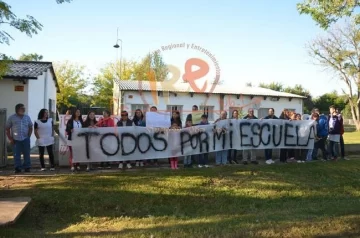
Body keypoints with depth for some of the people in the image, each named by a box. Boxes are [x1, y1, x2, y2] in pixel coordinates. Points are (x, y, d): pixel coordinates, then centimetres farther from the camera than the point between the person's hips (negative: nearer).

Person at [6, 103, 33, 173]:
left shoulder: (27, 117, 10)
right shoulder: (12, 117, 3)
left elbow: (30, 127, 15)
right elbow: (7, 128, 5)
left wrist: (28, 136, 4)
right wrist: (10, 139, -2)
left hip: (25, 139, 2)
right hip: (16, 139, -2)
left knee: (27, 154, 3)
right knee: (16, 154, -2)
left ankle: (27, 167, 12)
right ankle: (18, 168, 4)